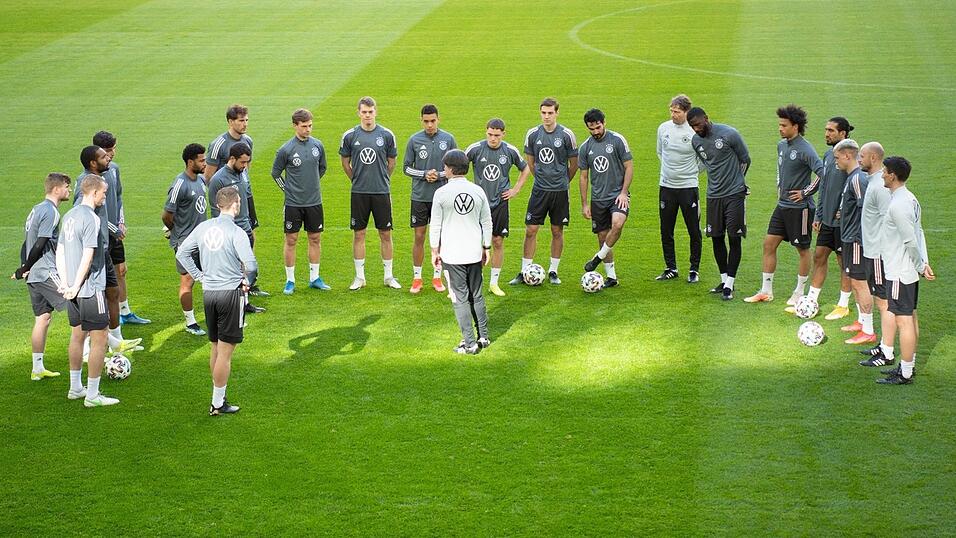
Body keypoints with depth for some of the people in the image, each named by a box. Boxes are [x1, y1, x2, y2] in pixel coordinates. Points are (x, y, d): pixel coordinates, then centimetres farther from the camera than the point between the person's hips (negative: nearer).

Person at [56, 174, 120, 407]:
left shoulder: (69, 216, 10)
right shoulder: (91, 219, -17)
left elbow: (60, 251, 13)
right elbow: (88, 257, -22)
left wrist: (65, 282, 10)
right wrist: (76, 286, -15)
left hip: (73, 290, 9)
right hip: (91, 290, -9)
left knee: (77, 336, 19)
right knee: (99, 340, -2)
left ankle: (75, 388, 29)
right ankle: (92, 395, 1)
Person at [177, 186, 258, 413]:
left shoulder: (203, 228, 4)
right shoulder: (236, 232, -16)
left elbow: (182, 253, 10)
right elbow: (251, 264, -21)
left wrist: (199, 275, 13)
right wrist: (248, 282, -2)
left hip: (208, 292, 6)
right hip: (230, 292, -6)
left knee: (215, 347, 18)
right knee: (225, 350, 0)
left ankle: (219, 396, 26)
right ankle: (218, 404, 3)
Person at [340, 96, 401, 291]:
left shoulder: (386, 135, 0)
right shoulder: (350, 136, -1)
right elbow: (345, 162, 13)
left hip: (382, 192, 0)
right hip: (359, 193, 0)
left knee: (385, 234, 4)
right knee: (359, 234, 4)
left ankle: (388, 276, 14)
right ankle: (359, 277, 13)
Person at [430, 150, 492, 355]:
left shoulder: (441, 193, -10)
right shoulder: (478, 191, 1)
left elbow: (435, 225, -5)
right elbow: (487, 222, 8)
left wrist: (435, 251, 6)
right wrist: (486, 248, 19)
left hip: (452, 255, -4)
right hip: (474, 253, 4)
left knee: (460, 298, 1)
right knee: (477, 296, 17)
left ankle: (469, 343, 0)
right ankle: (483, 337, 21)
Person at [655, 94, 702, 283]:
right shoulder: (663, 128, 2)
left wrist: (693, 172, 5)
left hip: (688, 187, -4)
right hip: (666, 186, 4)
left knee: (694, 231, 1)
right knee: (666, 231, 7)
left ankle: (694, 270, 12)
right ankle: (671, 269, 19)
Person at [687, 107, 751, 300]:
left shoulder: (729, 134, -13)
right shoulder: (696, 141, 2)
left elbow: (745, 160, 0)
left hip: (735, 195, -5)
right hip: (714, 195, 5)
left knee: (734, 239, -5)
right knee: (717, 238, 7)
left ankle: (729, 284, -1)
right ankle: (724, 280, 20)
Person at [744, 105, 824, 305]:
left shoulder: (805, 149, -18)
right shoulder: (781, 145, 8)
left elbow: (822, 172, -26)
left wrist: (806, 193, -19)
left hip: (799, 208, -8)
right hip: (782, 205, 8)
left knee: (803, 250, 6)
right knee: (769, 244, 7)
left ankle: (800, 293, 16)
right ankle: (766, 291, 14)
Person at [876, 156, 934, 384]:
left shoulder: (898, 205, -22)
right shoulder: (910, 199, 10)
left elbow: (911, 241, -22)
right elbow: (918, 234, 11)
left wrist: (920, 266, -9)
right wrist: (924, 263, 6)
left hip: (900, 272, -10)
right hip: (909, 271, 10)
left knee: (903, 320, -4)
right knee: (910, 318, 16)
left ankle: (905, 374, 0)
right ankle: (908, 365, 25)